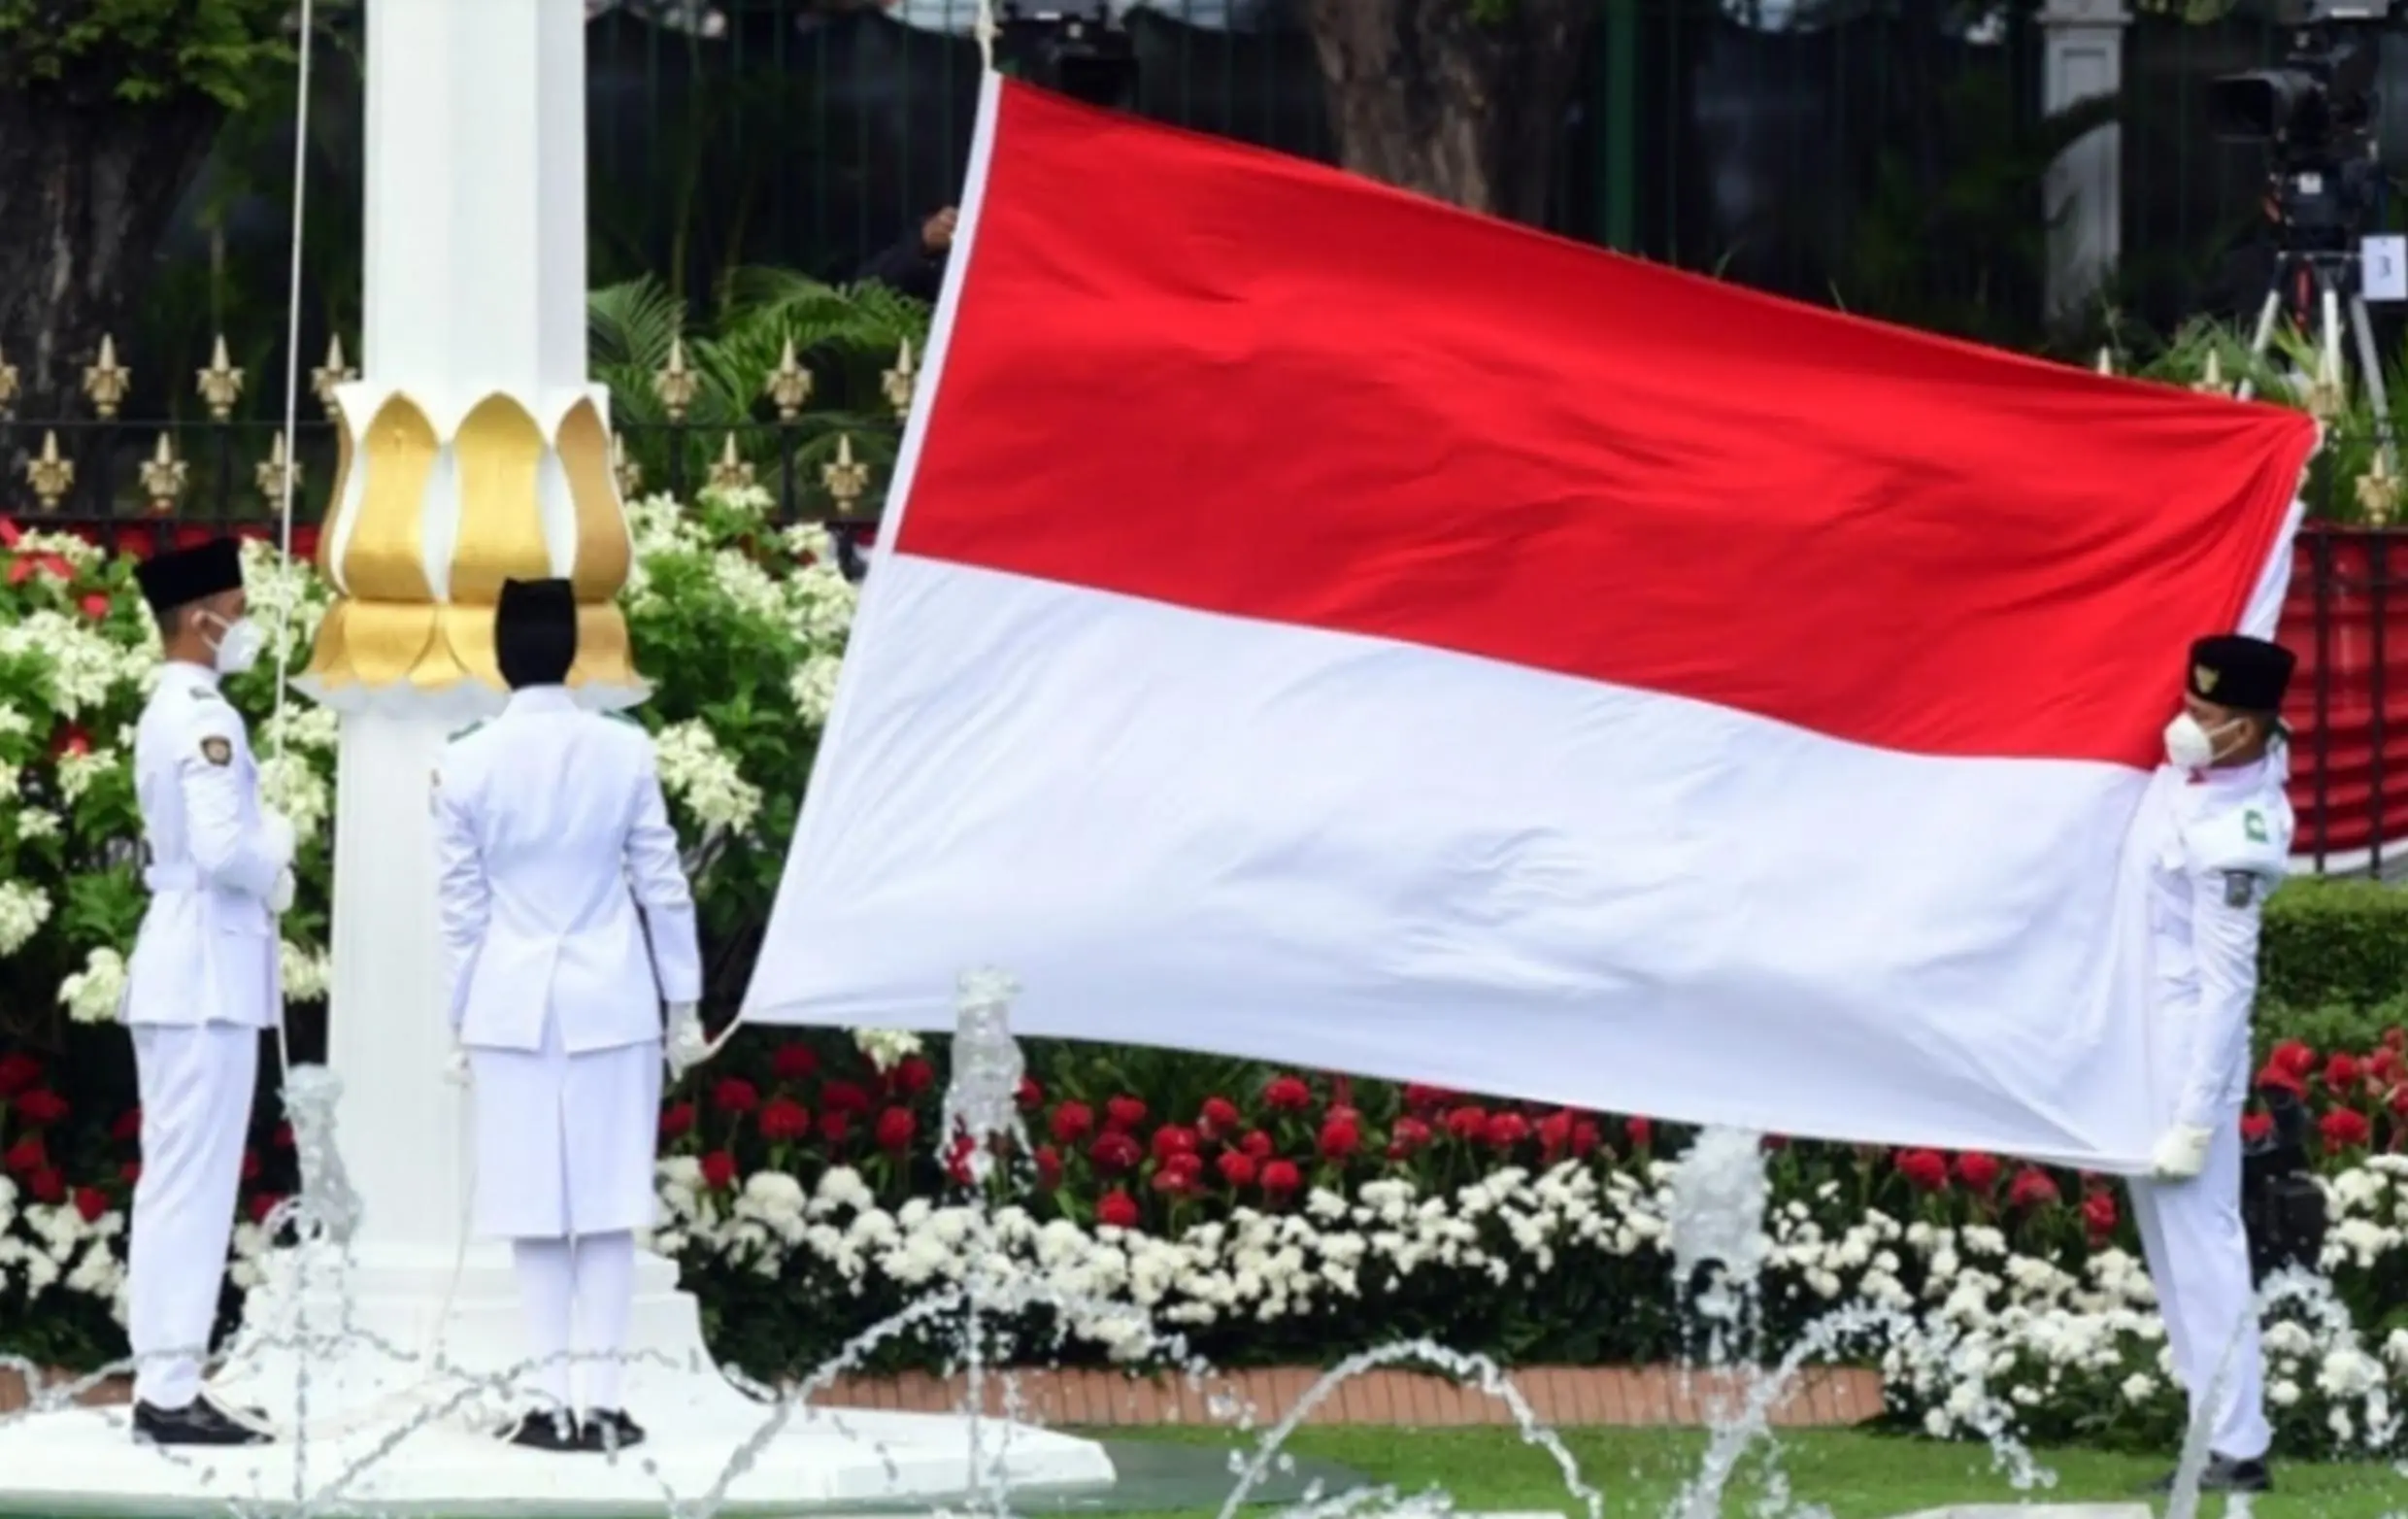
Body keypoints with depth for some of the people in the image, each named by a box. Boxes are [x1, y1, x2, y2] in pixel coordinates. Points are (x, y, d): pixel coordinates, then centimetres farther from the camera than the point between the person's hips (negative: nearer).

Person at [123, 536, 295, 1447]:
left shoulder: (171, 714, 16)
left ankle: (165, 1382, 13)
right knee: (191, 1183, -9)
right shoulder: (204, 717, -16)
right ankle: (169, 1389, -10)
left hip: (185, 970, 10)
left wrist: (269, 847, 5)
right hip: (207, 972, -10)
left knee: (177, 1182, 11)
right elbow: (223, 849, -24)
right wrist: (277, 879, -6)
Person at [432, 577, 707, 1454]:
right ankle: (602, 1402, 1)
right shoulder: (624, 752, -4)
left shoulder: (467, 765, -4)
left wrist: (462, 1024, 9)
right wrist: (683, 1004, 9)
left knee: (537, 1206, 4)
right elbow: (662, 885, 1)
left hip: (511, 1003, 0)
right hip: (610, 998, 0)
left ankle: (554, 1403, 3)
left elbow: (461, 906, 1)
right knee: (608, 1201, 3)